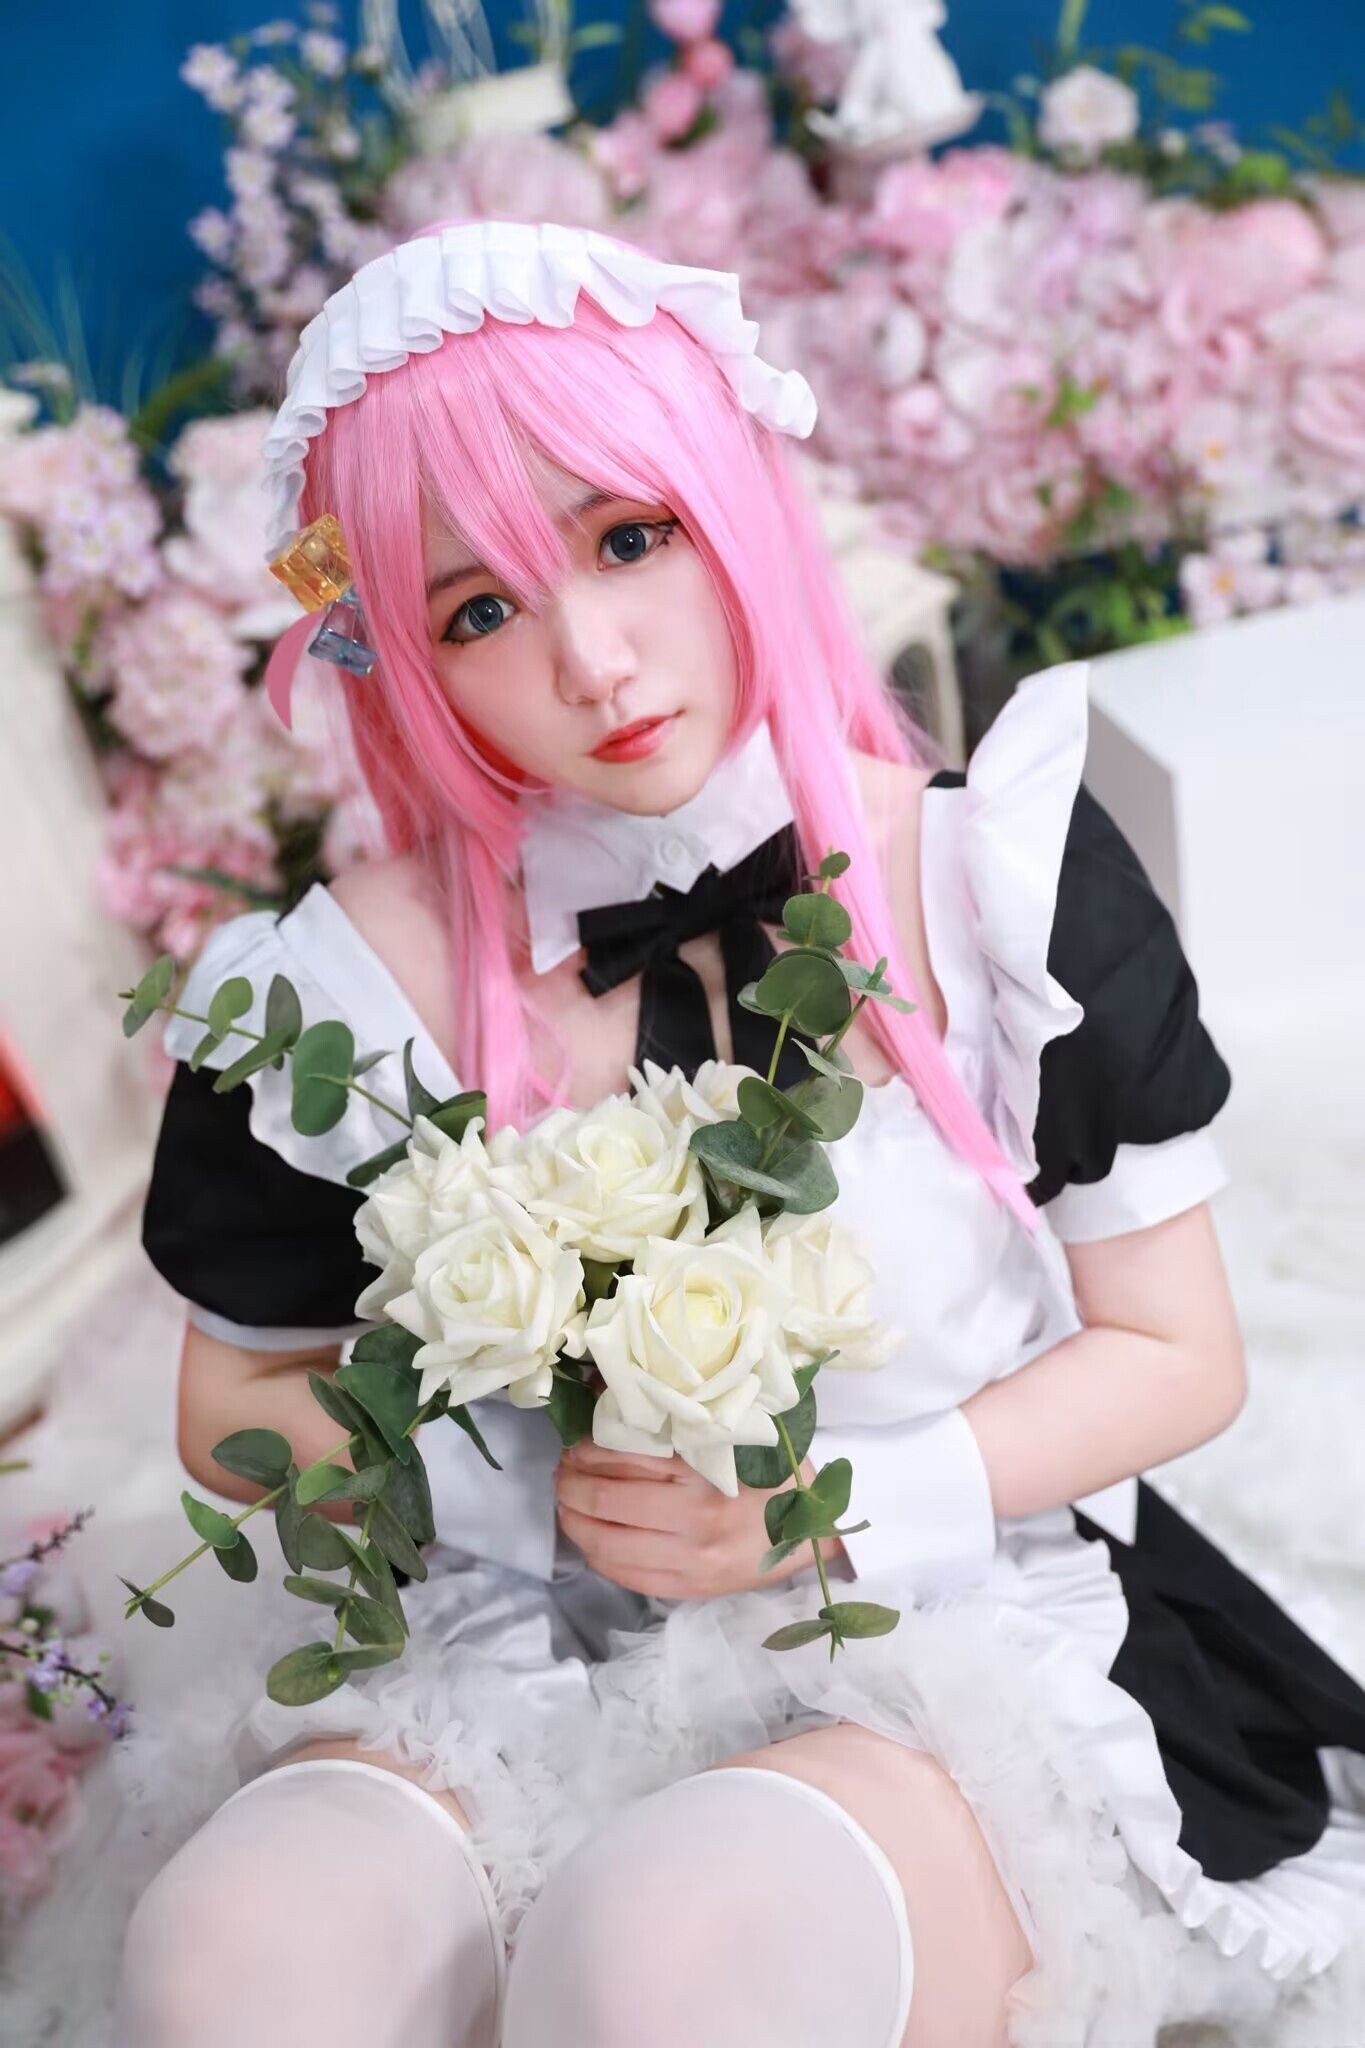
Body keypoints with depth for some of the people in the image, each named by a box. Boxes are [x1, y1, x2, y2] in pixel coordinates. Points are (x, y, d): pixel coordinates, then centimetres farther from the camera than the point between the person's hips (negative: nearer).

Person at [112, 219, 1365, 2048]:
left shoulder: (1000, 882, -9)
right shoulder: (357, 985, -8)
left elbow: (1178, 1355, 0)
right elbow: (238, 1406, 6)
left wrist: (833, 1505, -14)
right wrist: (531, 1471, -12)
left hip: (959, 1638, 0)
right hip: (524, 1670, 1)